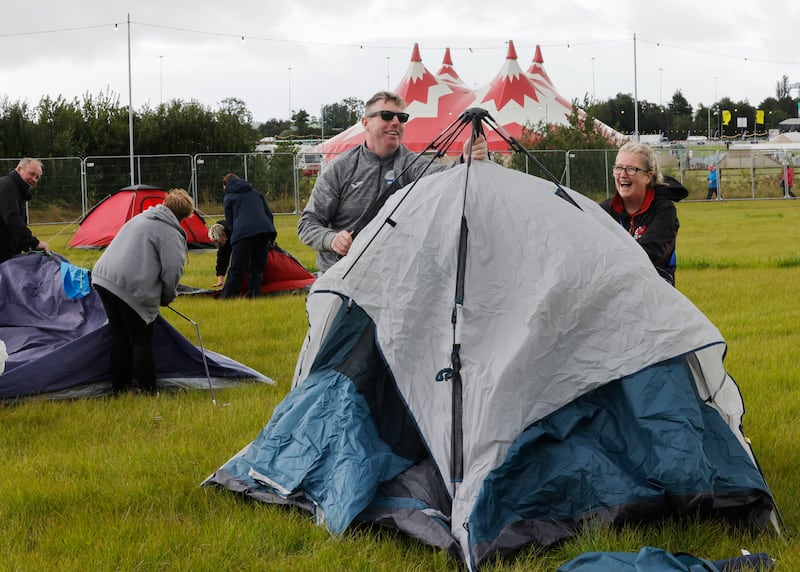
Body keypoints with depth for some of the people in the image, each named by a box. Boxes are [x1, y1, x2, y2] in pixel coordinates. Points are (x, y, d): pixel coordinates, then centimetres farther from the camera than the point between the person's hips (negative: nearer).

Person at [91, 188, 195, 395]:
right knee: (142, 341, 3)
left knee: (120, 337, 18)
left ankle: (119, 385, 25)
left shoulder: (140, 218, 20)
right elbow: (173, 269, -13)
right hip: (132, 290, -8)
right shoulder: (171, 233, -6)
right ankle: (148, 390, 6)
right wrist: (167, 297, 6)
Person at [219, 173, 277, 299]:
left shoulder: (228, 197, 16)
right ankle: (254, 296, 4)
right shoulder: (255, 193, 29)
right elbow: (269, 214, 26)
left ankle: (226, 298, -2)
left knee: (236, 269, -4)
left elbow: (230, 222, 13)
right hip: (264, 230, 4)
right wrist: (271, 237, 28)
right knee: (257, 268, 9)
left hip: (243, 233, -4)